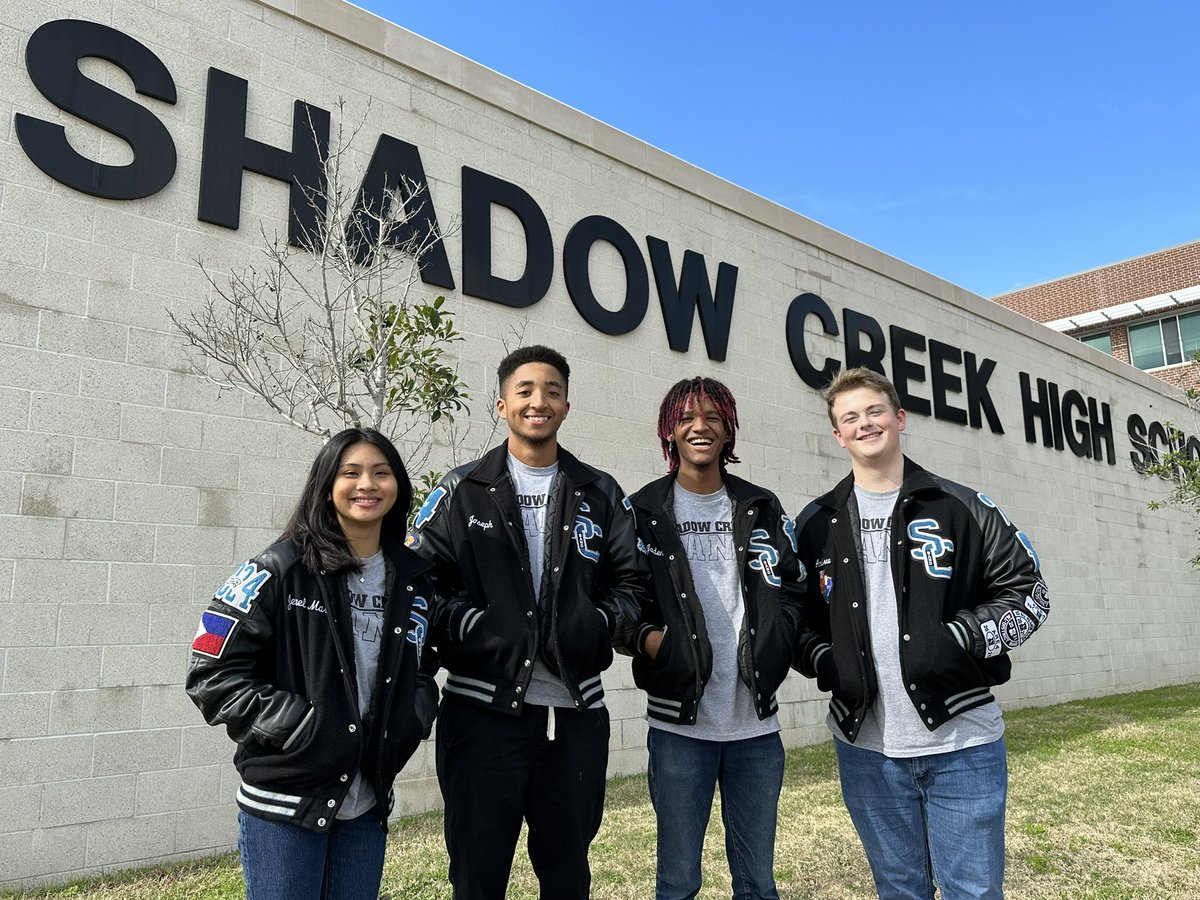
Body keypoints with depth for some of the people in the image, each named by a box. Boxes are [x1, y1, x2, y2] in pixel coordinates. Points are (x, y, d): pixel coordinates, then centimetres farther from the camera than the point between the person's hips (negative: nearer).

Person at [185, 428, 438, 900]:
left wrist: (415, 716, -3)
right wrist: (295, 724, -17)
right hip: (284, 803, -4)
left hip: (367, 806, 5)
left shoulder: (415, 580, 4)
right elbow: (211, 671, -10)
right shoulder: (283, 569, -10)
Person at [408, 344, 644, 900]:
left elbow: (629, 583, 9)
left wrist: (596, 627, -9)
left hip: (576, 714, 2)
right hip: (482, 712, -2)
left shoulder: (601, 495, 9)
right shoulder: (462, 491, 4)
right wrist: (480, 629, -15)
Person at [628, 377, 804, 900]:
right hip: (679, 723, -2)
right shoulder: (644, 512, 0)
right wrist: (648, 639, -15)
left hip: (756, 723, 3)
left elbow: (794, 592, 12)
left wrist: (773, 646, -5)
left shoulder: (762, 509, 9)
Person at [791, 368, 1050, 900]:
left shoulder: (963, 509, 0)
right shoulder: (816, 524, 6)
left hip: (961, 743, -1)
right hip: (865, 746, 2)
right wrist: (822, 660, -7)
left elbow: (1028, 593, 1)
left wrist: (960, 641, -13)